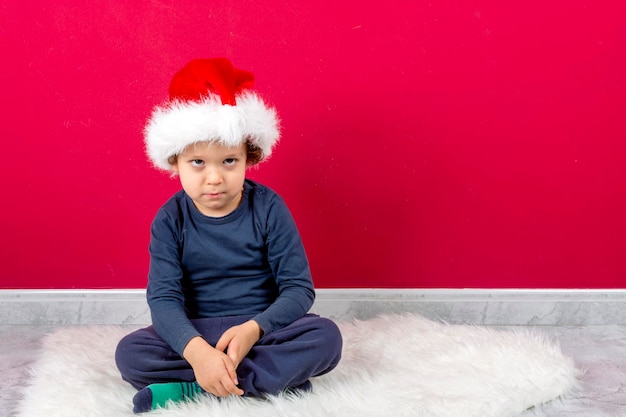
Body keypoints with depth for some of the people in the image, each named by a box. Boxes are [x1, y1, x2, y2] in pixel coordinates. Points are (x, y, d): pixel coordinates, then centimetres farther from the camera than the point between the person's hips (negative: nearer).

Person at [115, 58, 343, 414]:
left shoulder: (268, 208, -10)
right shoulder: (170, 220, -8)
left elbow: (299, 288, -11)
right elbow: (163, 298, -17)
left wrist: (253, 330, -30)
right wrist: (196, 350, -37)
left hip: (264, 328, 0)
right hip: (196, 332, 1)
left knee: (326, 336, -29)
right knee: (130, 353, -25)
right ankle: (276, 376, -24)